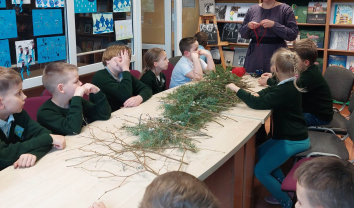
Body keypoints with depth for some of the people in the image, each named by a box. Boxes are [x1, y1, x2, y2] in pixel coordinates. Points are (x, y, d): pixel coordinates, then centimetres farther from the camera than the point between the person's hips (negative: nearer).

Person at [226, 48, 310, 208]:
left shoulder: (285, 90, -26)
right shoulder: (289, 85, 5)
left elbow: (257, 103, -31)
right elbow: (271, 91, 23)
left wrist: (236, 89, -20)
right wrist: (259, 94, 1)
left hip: (292, 141, -10)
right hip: (293, 136, 10)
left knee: (260, 171, -7)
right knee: (261, 151, 24)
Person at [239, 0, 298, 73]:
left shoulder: (285, 9, -1)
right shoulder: (252, 9, 10)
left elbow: (293, 34, -8)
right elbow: (242, 33, 14)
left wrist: (274, 25, -18)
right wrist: (248, 26, -7)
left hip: (276, 56, -3)